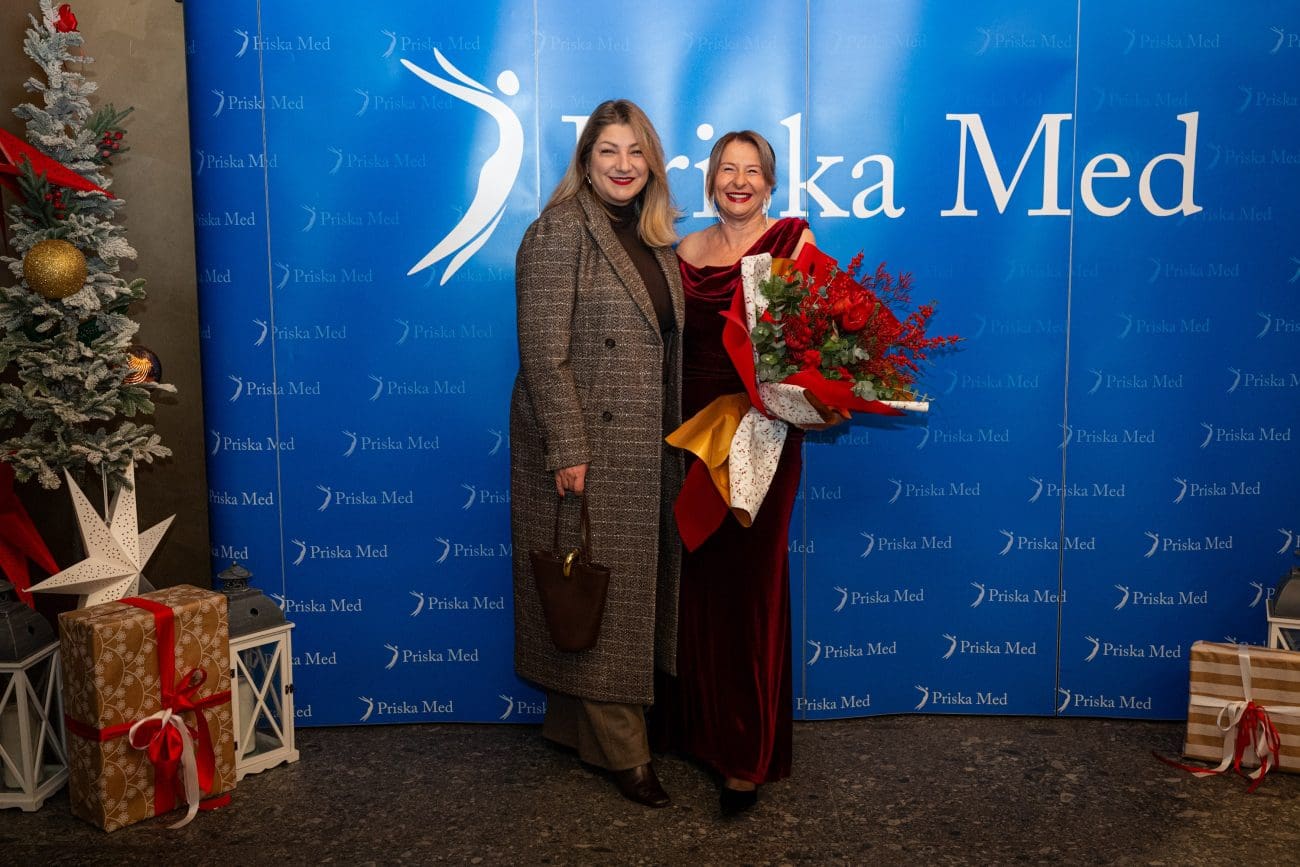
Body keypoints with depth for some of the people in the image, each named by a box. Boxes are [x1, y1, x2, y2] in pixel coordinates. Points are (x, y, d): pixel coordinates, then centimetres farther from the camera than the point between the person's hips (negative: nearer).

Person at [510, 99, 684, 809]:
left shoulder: (655, 238, 12)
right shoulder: (559, 233, -11)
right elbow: (544, 354, -16)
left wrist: (679, 439, 12)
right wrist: (568, 451, -19)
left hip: (647, 451, 8)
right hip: (587, 449, -8)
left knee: (638, 586, 14)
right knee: (599, 595, 2)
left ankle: (573, 723, 31)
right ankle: (621, 751, 16)